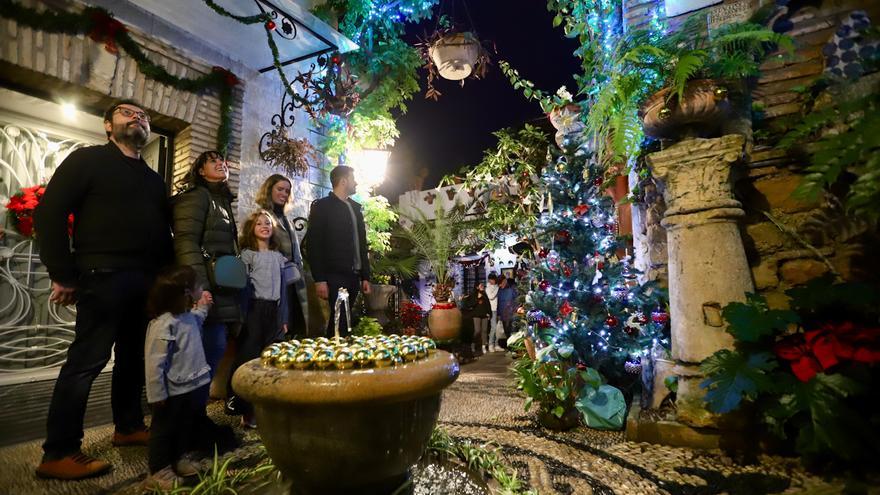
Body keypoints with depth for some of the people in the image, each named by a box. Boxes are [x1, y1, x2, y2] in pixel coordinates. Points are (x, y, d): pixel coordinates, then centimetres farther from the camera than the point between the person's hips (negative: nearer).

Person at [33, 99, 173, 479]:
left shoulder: (153, 179, 20)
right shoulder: (88, 159, 2)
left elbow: (165, 229, 19)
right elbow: (49, 213, -6)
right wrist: (63, 275, -11)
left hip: (147, 282, 6)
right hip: (104, 277, -6)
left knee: (134, 357, 13)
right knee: (87, 361, -4)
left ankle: (129, 427, 26)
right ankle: (58, 454, 6)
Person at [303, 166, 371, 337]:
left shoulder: (355, 207, 17)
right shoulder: (322, 206, -3)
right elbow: (313, 244, -8)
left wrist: (365, 276, 11)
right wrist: (319, 279, -14)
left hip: (353, 276, 6)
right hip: (334, 276, -6)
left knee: (343, 320, 11)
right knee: (339, 320, -7)